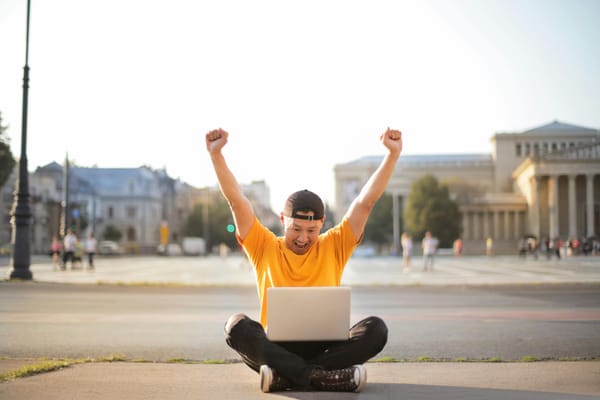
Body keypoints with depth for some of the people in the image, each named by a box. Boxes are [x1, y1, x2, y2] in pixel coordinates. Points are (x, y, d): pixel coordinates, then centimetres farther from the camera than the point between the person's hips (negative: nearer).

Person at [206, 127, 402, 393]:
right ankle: (326, 377, -37)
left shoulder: (333, 247, 6)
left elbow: (365, 202, 1)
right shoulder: (265, 248, 6)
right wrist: (216, 154, -9)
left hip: (325, 348, 1)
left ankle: (286, 376, -30)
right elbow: (236, 200, -1)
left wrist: (392, 154, -6)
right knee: (237, 325, -30)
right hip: (276, 348, 0)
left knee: (376, 328, -26)